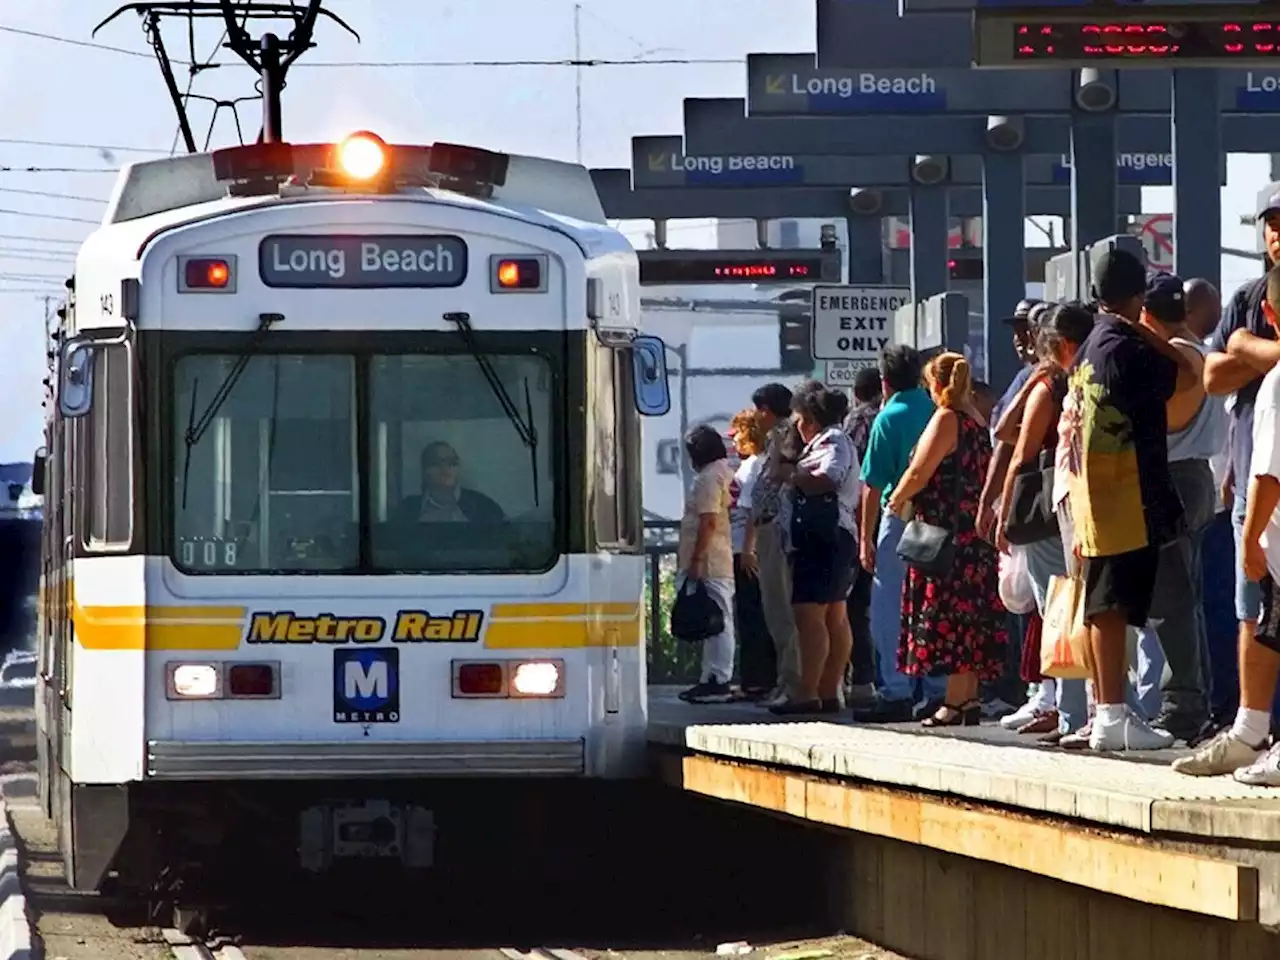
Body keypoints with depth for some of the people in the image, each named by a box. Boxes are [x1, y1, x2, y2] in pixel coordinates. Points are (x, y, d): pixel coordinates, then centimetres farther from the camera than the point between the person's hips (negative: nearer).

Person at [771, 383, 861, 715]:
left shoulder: (833, 440, -7)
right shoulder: (827, 441, 24)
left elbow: (823, 481, -22)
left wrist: (792, 475, -9)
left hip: (823, 537, -11)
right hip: (829, 538, 11)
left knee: (809, 613, -15)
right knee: (834, 617, 11)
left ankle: (807, 692, -20)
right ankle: (829, 692, 14)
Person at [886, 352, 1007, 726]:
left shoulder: (946, 419, -11)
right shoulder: (976, 421, 14)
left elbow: (919, 474, -15)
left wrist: (896, 501, 3)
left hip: (946, 530, -9)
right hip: (975, 531, 9)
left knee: (948, 615, -8)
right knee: (970, 616, 10)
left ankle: (955, 702, -12)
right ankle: (969, 697, 11)